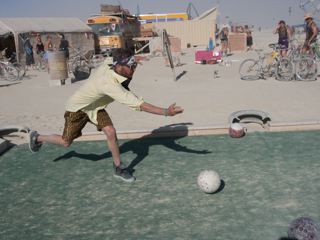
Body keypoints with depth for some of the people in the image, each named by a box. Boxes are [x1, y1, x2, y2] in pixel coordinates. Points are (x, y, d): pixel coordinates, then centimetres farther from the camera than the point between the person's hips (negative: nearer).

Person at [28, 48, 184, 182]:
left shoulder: (107, 65, -21)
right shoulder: (111, 85, -44)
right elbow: (139, 105, -46)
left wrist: (131, 59, 4)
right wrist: (166, 112, -47)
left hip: (95, 107, 6)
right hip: (77, 109, -6)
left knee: (110, 131, -14)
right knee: (65, 142, 10)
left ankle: (118, 168, 3)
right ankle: (37, 138, 38)